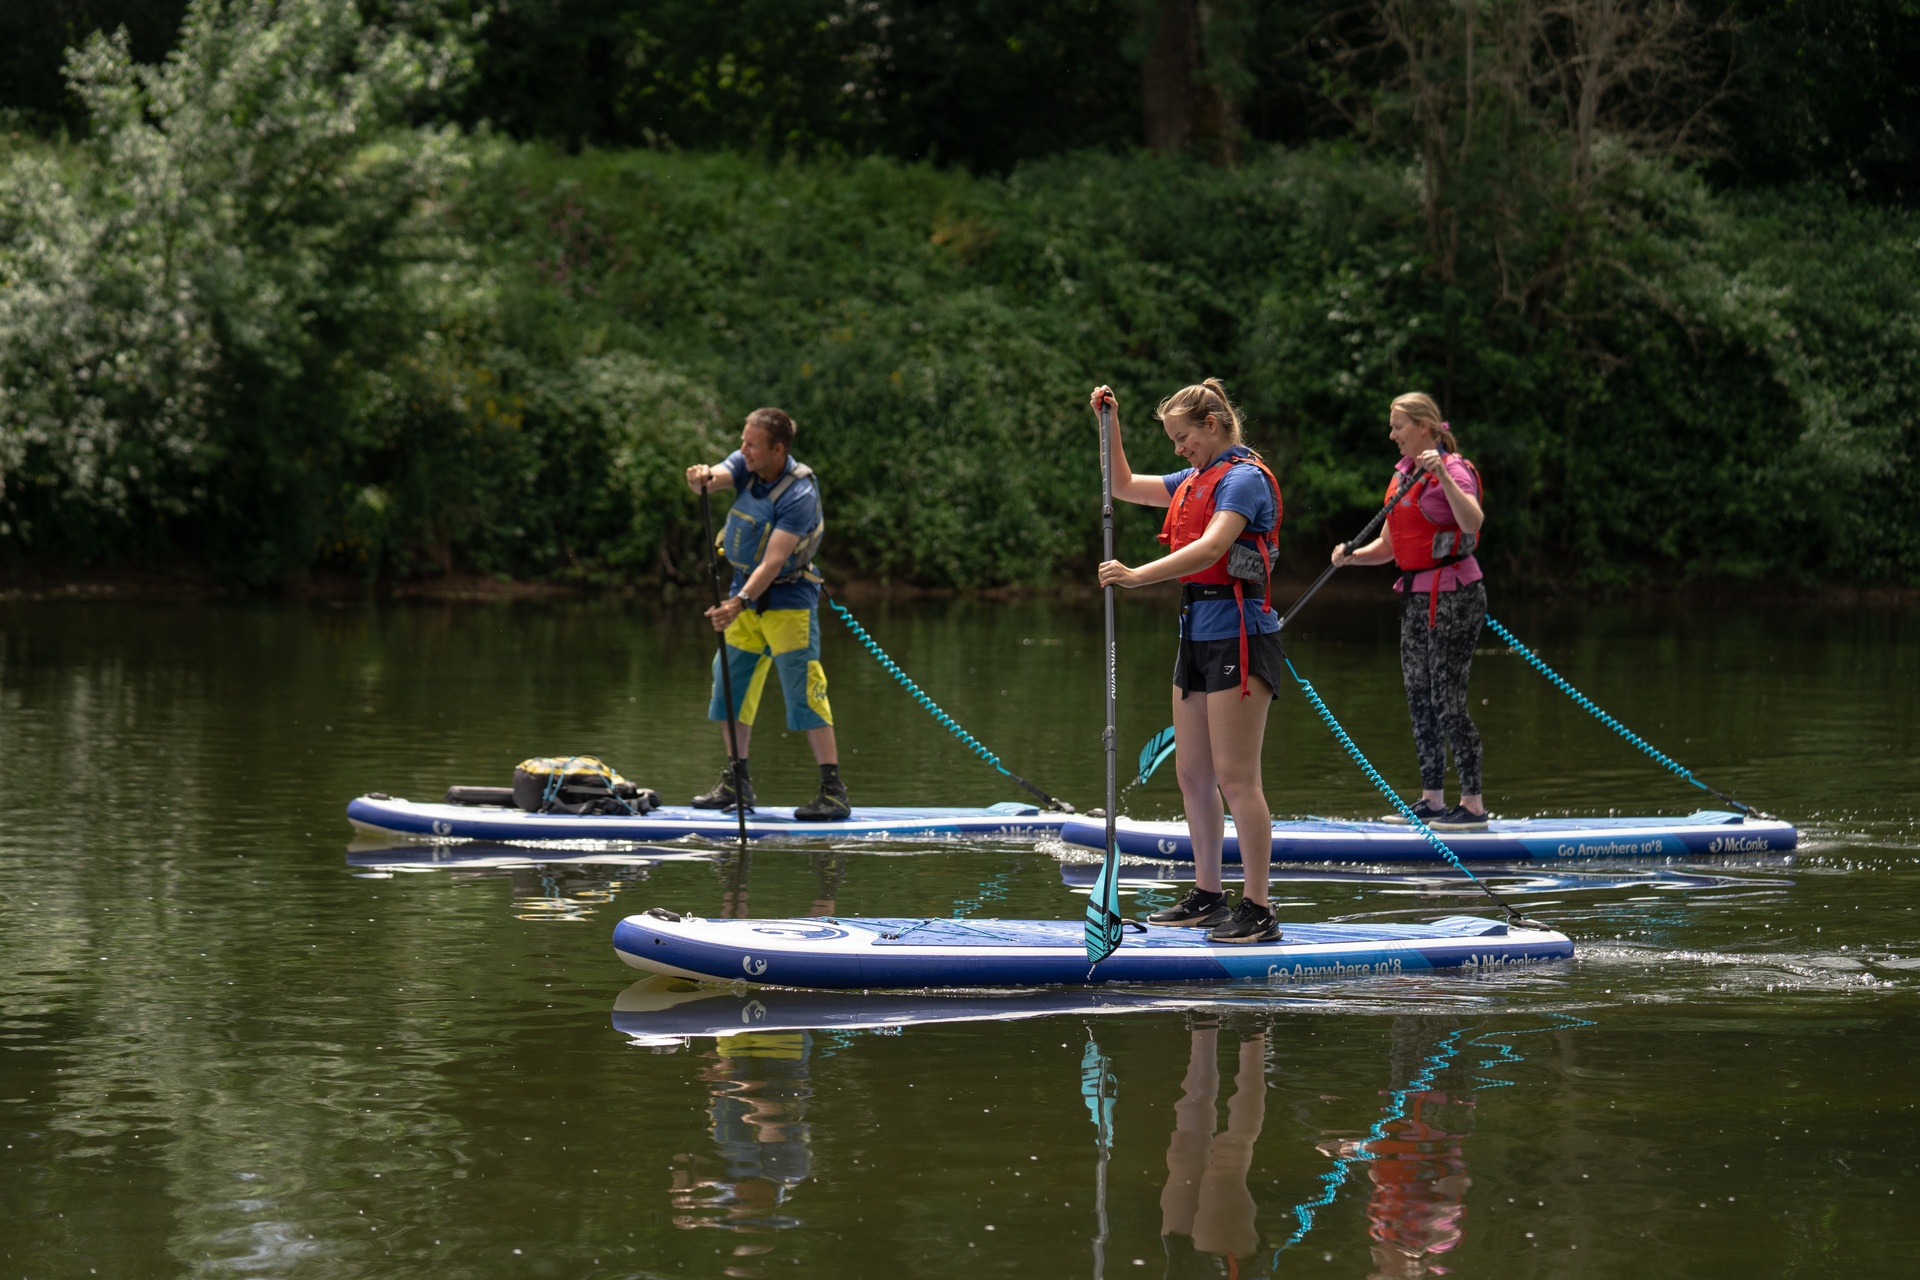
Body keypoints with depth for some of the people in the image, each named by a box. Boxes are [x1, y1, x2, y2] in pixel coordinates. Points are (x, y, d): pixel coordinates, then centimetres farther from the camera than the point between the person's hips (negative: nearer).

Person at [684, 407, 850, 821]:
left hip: (788, 596, -7)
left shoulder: (800, 494, -23)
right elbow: (718, 476, -23)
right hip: (745, 588, 7)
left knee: (803, 689, -13)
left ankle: (834, 791, -14)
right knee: (731, 683, 9)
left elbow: (774, 560, -29)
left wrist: (740, 602, -40)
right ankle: (737, 782, 20)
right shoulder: (746, 465, -3)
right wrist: (703, 479, -48)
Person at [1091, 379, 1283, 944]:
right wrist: (1110, 424, 18)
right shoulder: (1193, 480, 18)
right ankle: (1207, 897, 19)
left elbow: (1212, 546, -25)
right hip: (1198, 630, 10)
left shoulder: (1244, 478, -11)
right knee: (1192, 775, 11)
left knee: (1235, 776, -11)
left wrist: (1138, 576, -31)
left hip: (1238, 633, -10)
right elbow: (1124, 487, 31)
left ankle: (1257, 909, -9)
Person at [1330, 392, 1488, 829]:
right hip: (1415, 595, 9)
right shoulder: (1404, 474, 14)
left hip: (1453, 594, -9)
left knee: (1447, 700, -9)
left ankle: (1473, 804, -6)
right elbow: (1388, 546, 17)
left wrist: (1442, 474, -37)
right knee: (1419, 699, 10)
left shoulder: (1452, 469, -11)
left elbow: (1473, 522, -30)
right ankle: (1432, 801, 17)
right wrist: (1352, 554, -2)